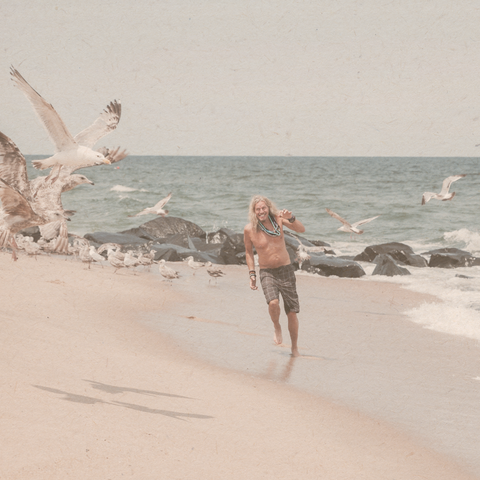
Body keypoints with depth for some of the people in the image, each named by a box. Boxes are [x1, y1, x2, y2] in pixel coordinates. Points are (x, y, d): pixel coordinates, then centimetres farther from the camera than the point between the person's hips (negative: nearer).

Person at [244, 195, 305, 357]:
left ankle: (294, 347, 22)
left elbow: (301, 229, -13)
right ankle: (277, 327, 3)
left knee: (292, 313, 3)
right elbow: (249, 251, 9)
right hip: (267, 273, -1)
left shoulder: (277, 219, -6)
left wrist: (291, 218, -32)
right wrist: (251, 274, 5)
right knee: (273, 303, -29)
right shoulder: (249, 230, -6)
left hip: (286, 270, 1)